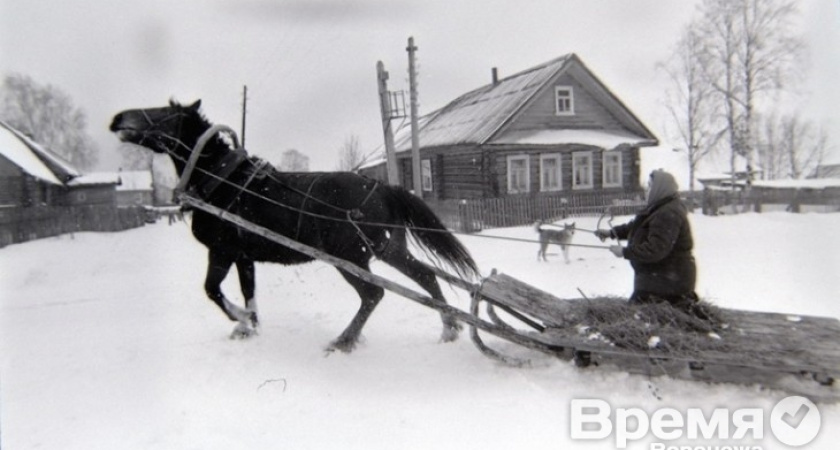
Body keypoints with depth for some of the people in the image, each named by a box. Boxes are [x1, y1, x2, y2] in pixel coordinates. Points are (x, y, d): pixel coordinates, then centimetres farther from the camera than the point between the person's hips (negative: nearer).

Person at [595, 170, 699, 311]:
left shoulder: (668, 214, -28)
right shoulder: (660, 208, 10)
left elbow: (655, 248, -33)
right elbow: (637, 225, 20)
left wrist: (625, 252, -25)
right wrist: (612, 232, 12)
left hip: (666, 281, -11)